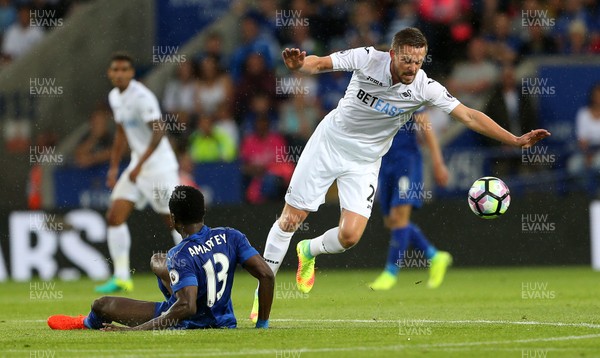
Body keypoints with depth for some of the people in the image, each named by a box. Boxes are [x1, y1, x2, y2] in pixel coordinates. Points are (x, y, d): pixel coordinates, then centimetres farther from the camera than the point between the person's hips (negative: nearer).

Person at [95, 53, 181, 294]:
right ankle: (121, 278, 1)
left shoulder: (141, 97, -18)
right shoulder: (114, 97, 10)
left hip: (159, 165, -8)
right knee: (114, 217, -2)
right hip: (138, 166, 8)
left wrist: (140, 165, -24)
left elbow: (159, 131, -22)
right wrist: (114, 167, 18)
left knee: (173, 220, -5)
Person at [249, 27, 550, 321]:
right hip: (329, 141, -1)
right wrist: (297, 63, -42)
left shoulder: (424, 88, -19)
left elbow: (469, 116, -18)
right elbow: (319, 63, -18)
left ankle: (308, 252, 23)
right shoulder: (367, 59, -21)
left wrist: (516, 140, -24)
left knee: (350, 235, -13)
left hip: (365, 161, 1)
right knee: (291, 219, -1)